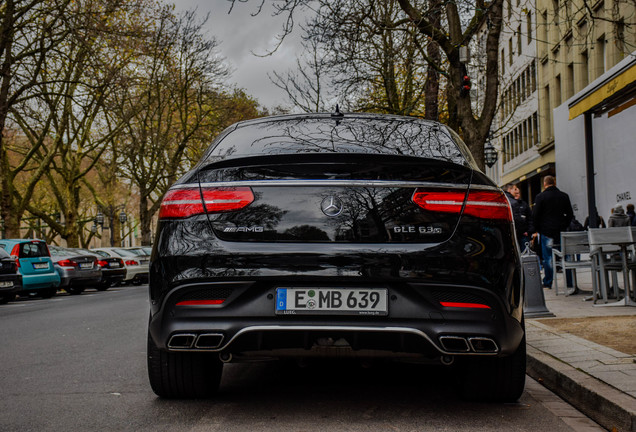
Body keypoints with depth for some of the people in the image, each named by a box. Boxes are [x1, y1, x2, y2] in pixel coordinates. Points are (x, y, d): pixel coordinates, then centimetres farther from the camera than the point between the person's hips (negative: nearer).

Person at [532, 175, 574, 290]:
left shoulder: (540, 197, -5)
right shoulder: (564, 196, 7)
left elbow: (535, 215, -6)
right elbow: (570, 214, 11)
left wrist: (538, 230, 5)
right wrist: (564, 226, 16)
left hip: (547, 231, -3)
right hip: (561, 232, 3)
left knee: (547, 258, 1)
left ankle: (547, 283, 4)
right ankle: (569, 282, 9)